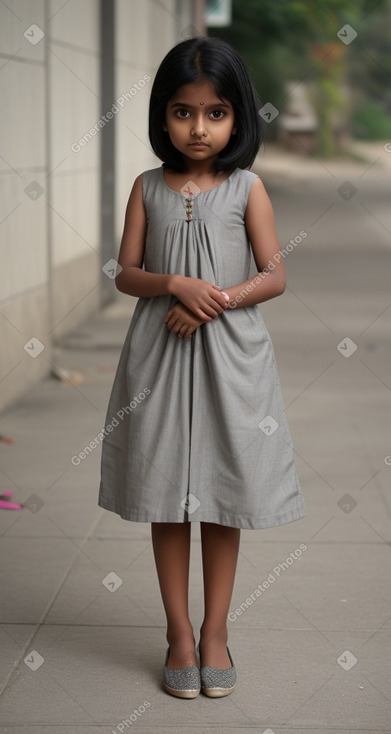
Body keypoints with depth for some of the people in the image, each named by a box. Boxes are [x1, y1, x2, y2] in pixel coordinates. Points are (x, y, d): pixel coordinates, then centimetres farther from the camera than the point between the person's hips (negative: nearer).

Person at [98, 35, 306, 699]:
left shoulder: (247, 188, -1)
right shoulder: (148, 188, 3)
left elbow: (274, 276, -3)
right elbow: (126, 274, 1)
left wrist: (216, 302, -17)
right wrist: (177, 285, -17)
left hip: (228, 354, -1)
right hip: (159, 355, 1)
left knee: (223, 498, 6)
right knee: (165, 500, 7)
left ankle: (214, 633, 21)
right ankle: (179, 634, 20)